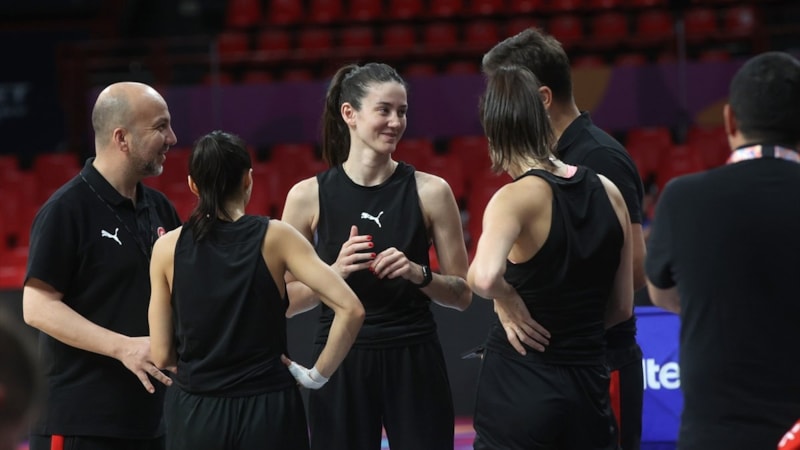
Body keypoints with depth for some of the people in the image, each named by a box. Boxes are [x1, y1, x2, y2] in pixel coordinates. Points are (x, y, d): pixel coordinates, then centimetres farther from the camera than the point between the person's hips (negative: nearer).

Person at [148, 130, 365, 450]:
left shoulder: (168, 247, 0)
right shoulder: (275, 237, -4)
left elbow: (162, 355, 1)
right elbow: (350, 309, -12)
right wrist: (318, 375, -3)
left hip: (195, 414, 1)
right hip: (268, 411, -1)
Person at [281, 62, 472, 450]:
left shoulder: (430, 191, 0)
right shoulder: (308, 196, -1)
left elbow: (462, 294, 5)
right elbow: (283, 301, 2)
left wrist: (418, 274, -14)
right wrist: (334, 273, -15)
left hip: (415, 364, 0)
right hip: (341, 365, 0)